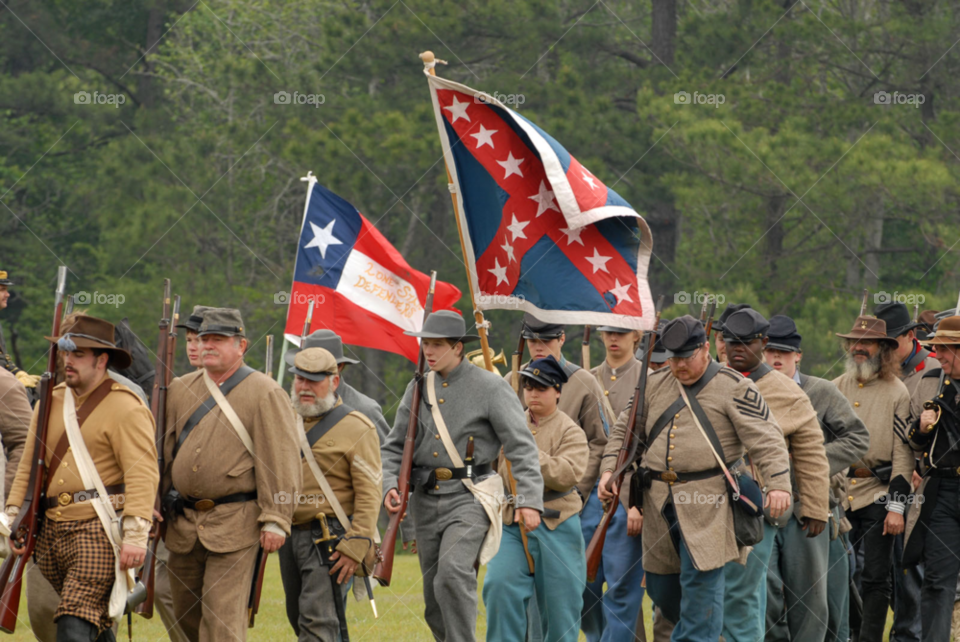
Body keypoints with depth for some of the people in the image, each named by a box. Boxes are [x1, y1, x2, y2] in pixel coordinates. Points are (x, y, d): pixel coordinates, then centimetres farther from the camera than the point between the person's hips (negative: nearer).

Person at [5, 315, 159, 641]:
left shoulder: (126, 408, -6)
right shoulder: (52, 402, 16)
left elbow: (143, 474, -14)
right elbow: (28, 465, 21)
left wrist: (136, 534, -22)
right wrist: (14, 513, 11)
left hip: (99, 529, -7)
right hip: (53, 529, 7)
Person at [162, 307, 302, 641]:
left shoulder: (265, 394, -4)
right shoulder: (180, 390, 12)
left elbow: (281, 462, -9)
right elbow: (164, 451, 17)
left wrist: (275, 520, -14)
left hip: (234, 524, -6)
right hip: (184, 523, 6)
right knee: (185, 614, 12)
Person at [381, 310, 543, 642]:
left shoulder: (490, 388, -5)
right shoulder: (418, 389, 11)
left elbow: (522, 447, -9)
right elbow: (393, 447, 13)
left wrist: (530, 500, -20)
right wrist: (389, 486, -6)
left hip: (469, 498, -6)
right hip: (427, 500, 6)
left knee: (453, 573, -27)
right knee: (435, 606, 7)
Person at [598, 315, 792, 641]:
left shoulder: (734, 388, -5)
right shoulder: (655, 385, 12)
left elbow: (766, 439, -10)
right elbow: (625, 431, 20)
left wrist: (778, 483, -21)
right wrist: (610, 470, 6)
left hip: (707, 503, -6)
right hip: (660, 501, 6)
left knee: (700, 579, -11)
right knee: (659, 585, 11)